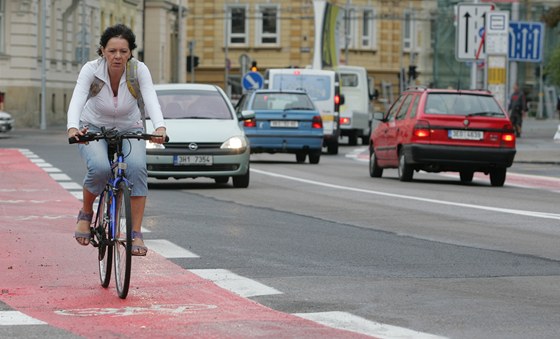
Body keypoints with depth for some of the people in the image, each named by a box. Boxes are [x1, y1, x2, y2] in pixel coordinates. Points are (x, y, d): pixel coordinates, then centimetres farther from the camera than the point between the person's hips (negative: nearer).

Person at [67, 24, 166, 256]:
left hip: (129, 130, 1)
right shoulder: (91, 70, -23)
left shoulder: (139, 70, -21)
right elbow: (77, 101, -37)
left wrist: (160, 128, -56)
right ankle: (86, 213, -2)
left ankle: (136, 234, -23)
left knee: (137, 167, -29)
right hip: (94, 129, -1)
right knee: (100, 168, -31)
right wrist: (73, 128, -57)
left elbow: (151, 100, -36)